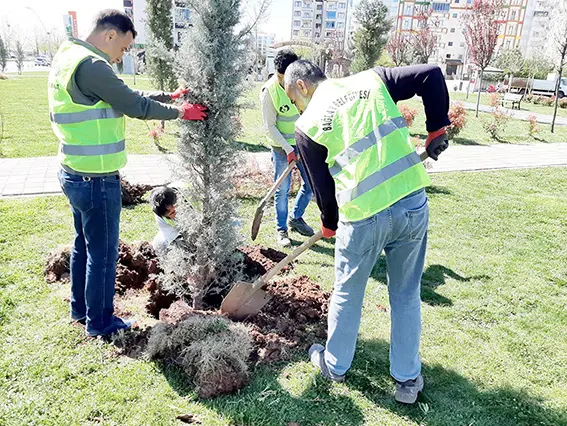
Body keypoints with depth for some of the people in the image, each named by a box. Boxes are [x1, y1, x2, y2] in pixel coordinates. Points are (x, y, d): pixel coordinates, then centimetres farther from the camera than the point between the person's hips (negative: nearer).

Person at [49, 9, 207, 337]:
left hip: (75, 174, 10)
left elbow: (127, 98, 14)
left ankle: (80, 308, 38)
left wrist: (169, 96, 13)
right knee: (103, 252, 5)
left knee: (85, 243, 22)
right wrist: (179, 113, -3)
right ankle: (100, 322, 21)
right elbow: (135, 106, -17)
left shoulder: (69, 58, 13)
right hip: (96, 179, -10)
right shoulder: (90, 65, -21)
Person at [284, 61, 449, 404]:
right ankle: (408, 379, 33)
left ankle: (335, 365, 41)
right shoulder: (372, 80, 10)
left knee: (348, 295, 19)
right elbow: (432, 75, 4)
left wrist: (329, 224, 24)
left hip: (364, 217, -3)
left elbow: (321, 185, 6)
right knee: (406, 295, 19)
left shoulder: (308, 124, 1)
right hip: (414, 203, 4)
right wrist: (437, 130, 12)